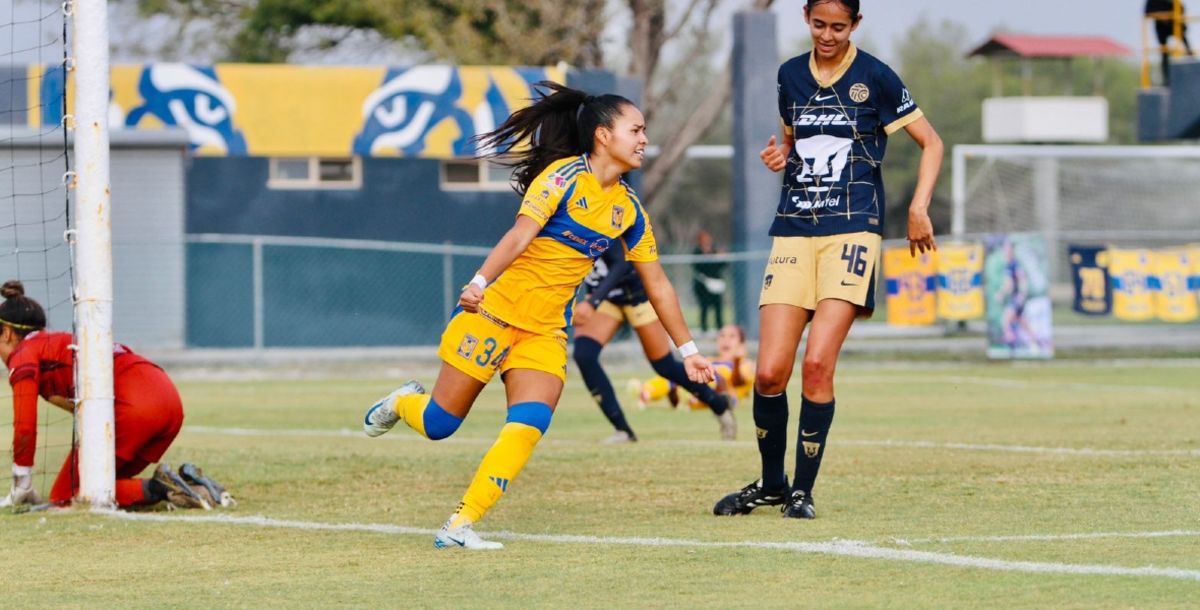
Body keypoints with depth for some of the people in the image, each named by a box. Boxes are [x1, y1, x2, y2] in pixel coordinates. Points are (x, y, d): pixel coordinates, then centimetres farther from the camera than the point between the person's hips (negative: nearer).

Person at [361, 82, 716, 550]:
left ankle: (460, 526, -16)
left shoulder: (629, 209, 7)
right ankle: (402, 403, 38)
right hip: (496, 309, -5)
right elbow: (521, 234, -25)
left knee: (529, 426, -17)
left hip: (546, 331, 5)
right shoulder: (565, 176, -12)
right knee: (439, 423, 1)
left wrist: (687, 350, 14)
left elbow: (657, 285, 14)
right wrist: (480, 281, -39)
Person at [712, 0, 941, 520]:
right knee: (770, 372, -5)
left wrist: (918, 209, -7)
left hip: (852, 230, -4)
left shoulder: (874, 77, -1)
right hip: (794, 231, 4)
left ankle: (803, 490, -2)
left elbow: (931, 143, 4)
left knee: (818, 364, -16)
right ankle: (771, 482, 16)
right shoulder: (790, 76, 12)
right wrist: (780, 157, 5)